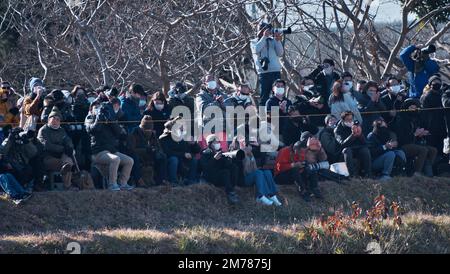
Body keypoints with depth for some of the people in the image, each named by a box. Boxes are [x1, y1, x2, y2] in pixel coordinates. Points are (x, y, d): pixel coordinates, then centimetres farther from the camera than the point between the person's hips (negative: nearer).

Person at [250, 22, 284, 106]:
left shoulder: (273, 40, 17)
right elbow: (256, 50, -10)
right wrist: (264, 37, -9)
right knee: (264, 96, -5)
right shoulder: (254, 42, 11)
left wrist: (278, 40, -3)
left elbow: (280, 53, 9)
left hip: (276, 71, 3)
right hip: (264, 73, -3)